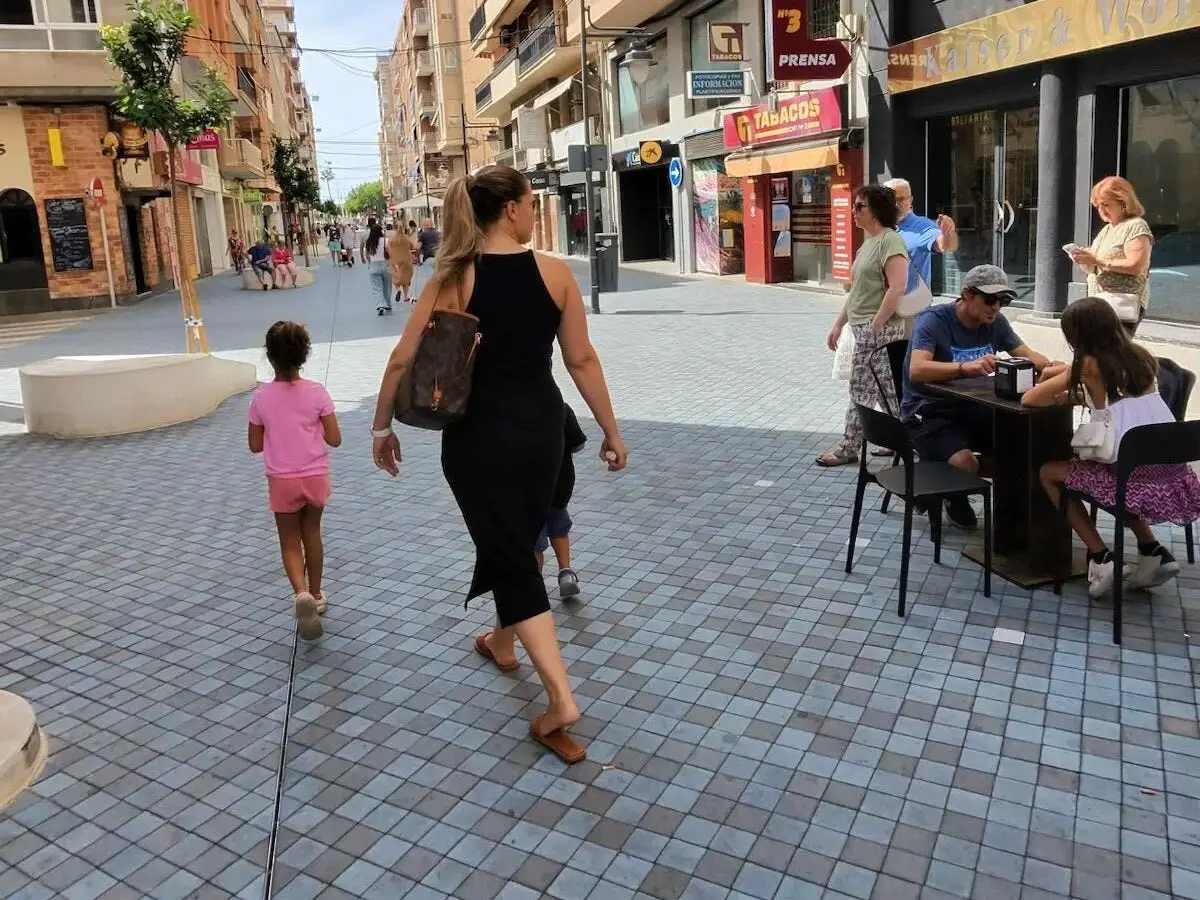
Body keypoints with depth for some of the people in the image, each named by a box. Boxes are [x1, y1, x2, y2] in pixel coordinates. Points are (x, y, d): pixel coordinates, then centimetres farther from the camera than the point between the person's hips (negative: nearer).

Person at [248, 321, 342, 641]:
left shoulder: (261, 397, -10)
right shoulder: (317, 392, -11)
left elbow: (255, 446, -2)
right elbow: (334, 440, -9)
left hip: (282, 481, -1)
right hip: (315, 477, 1)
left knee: (290, 541, 10)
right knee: (312, 533, 21)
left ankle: (302, 594, -14)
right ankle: (315, 594, 31)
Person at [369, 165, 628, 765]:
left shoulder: (452, 278, -9)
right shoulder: (555, 273, -6)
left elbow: (402, 360, -7)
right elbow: (582, 360, -3)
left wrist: (382, 427, 7)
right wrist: (611, 432, 6)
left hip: (478, 434, -2)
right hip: (540, 428, 3)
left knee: (508, 554, 3)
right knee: (518, 541, 24)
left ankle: (560, 697, -3)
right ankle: (502, 642, 47)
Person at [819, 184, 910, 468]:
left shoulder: (890, 240, -13)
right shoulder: (868, 242, 16)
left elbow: (897, 288, -22)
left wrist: (874, 327, -21)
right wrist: (839, 324, 19)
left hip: (879, 330, -9)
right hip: (864, 328, 9)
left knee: (862, 390, -2)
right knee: (887, 391, 12)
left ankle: (849, 448, 6)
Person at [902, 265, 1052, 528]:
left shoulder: (995, 322, 2)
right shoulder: (933, 320, -18)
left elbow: (1028, 356, 5)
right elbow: (916, 371, -33)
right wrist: (964, 367, -49)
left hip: (971, 408, 6)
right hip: (927, 412, -6)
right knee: (966, 464, -28)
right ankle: (953, 498, 6)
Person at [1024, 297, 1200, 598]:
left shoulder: (1089, 366, -7)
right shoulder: (1141, 357, 10)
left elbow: (1029, 399, -2)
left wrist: (1056, 391, 18)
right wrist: (1067, 374, 23)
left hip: (1137, 481, -6)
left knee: (1049, 473, 15)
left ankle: (1101, 558, 9)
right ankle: (1152, 551, 23)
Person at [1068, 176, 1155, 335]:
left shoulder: (1136, 226, -5)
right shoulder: (1106, 230, 20)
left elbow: (1136, 266, -18)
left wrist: (1098, 261, -20)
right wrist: (1085, 262, -2)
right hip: (1100, 303, 8)